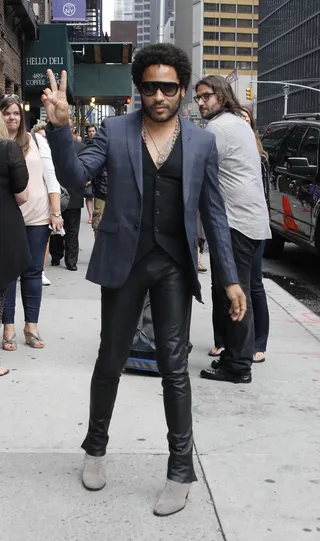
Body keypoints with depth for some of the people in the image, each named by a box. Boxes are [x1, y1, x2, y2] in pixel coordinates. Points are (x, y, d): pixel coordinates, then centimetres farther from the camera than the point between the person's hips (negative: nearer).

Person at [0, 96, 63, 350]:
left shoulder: (37, 141, 4)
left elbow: (50, 178, 3)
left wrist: (56, 213, -2)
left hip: (37, 217, 1)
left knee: (33, 271, 8)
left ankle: (31, 326, 17)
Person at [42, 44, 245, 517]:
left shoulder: (202, 142, 3)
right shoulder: (114, 131, 2)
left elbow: (213, 213, 5)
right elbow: (75, 176, -8)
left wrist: (230, 278, 1)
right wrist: (58, 126, -24)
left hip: (174, 265, 0)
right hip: (124, 261, 0)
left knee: (174, 367, 1)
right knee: (111, 360, 11)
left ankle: (181, 471, 12)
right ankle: (96, 447, 33)